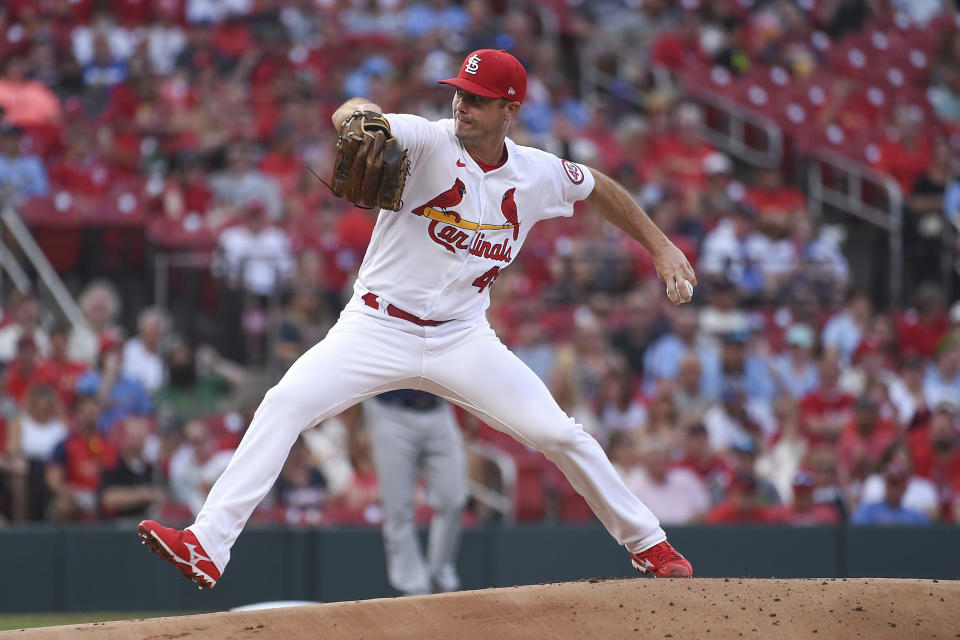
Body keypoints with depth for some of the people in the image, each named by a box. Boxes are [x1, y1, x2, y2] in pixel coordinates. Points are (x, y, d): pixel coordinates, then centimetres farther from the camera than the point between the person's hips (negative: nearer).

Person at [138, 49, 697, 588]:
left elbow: (600, 189, 20)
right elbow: (355, 114, -34)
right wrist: (361, 117, -58)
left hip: (463, 340, 3)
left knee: (560, 434, -4)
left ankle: (647, 543, 18)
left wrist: (661, 246, 18)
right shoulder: (429, 143, -14)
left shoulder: (538, 175, -1)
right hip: (378, 330, -3)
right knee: (284, 405, -22)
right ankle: (207, 545, -25)